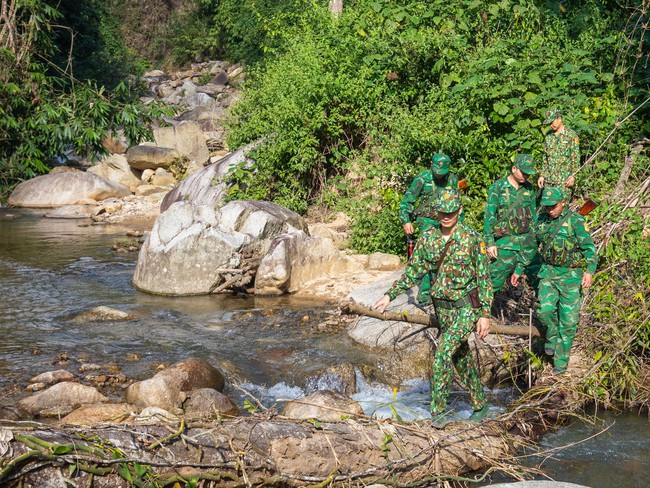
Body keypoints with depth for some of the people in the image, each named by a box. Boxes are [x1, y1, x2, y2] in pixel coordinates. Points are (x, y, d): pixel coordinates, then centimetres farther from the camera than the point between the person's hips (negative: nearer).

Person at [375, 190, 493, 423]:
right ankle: (479, 404, 31)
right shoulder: (427, 238, 1)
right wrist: (390, 295, 4)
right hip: (443, 308, 6)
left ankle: (438, 409, -14)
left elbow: (484, 278, -10)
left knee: (443, 351, -20)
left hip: (467, 307, -5)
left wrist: (485, 314, -13)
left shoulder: (472, 238, -13)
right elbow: (413, 272, 10)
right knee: (460, 356, 15)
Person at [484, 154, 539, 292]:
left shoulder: (529, 188, 7)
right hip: (505, 243, -4)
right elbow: (489, 216, -8)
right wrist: (490, 243, -13)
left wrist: (536, 236, 15)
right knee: (494, 281, -3)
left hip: (527, 240, 4)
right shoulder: (498, 187, -7)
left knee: (538, 276, 9)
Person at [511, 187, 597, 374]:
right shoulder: (541, 221, 5)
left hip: (571, 274, -3)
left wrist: (590, 271, -28)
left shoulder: (576, 221, -10)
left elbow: (590, 249, -13)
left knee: (568, 320, 0)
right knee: (546, 310, -16)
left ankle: (561, 360, 12)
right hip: (548, 272, 3)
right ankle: (552, 337, 14)